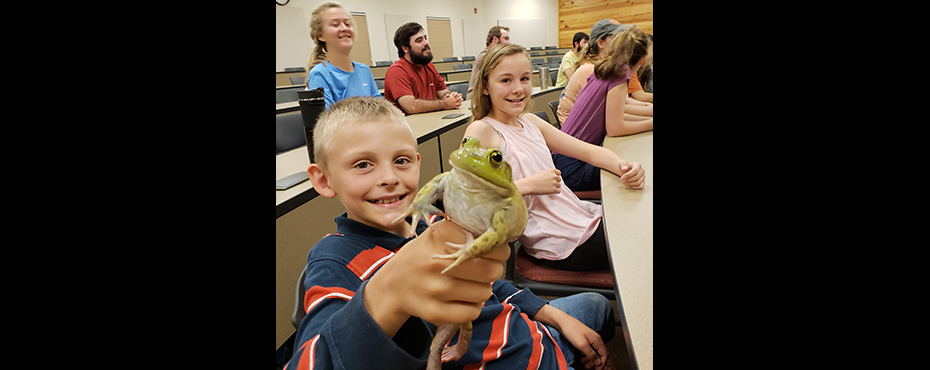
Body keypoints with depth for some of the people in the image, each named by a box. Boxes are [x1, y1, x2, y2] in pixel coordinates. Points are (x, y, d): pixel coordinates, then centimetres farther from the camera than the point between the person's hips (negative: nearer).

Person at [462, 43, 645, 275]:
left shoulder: (529, 121, 9)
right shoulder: (481, 131, -13)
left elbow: (588, 151, 11)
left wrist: (625, 167, -8)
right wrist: (529, 185, -25)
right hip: (564, 243, -7)